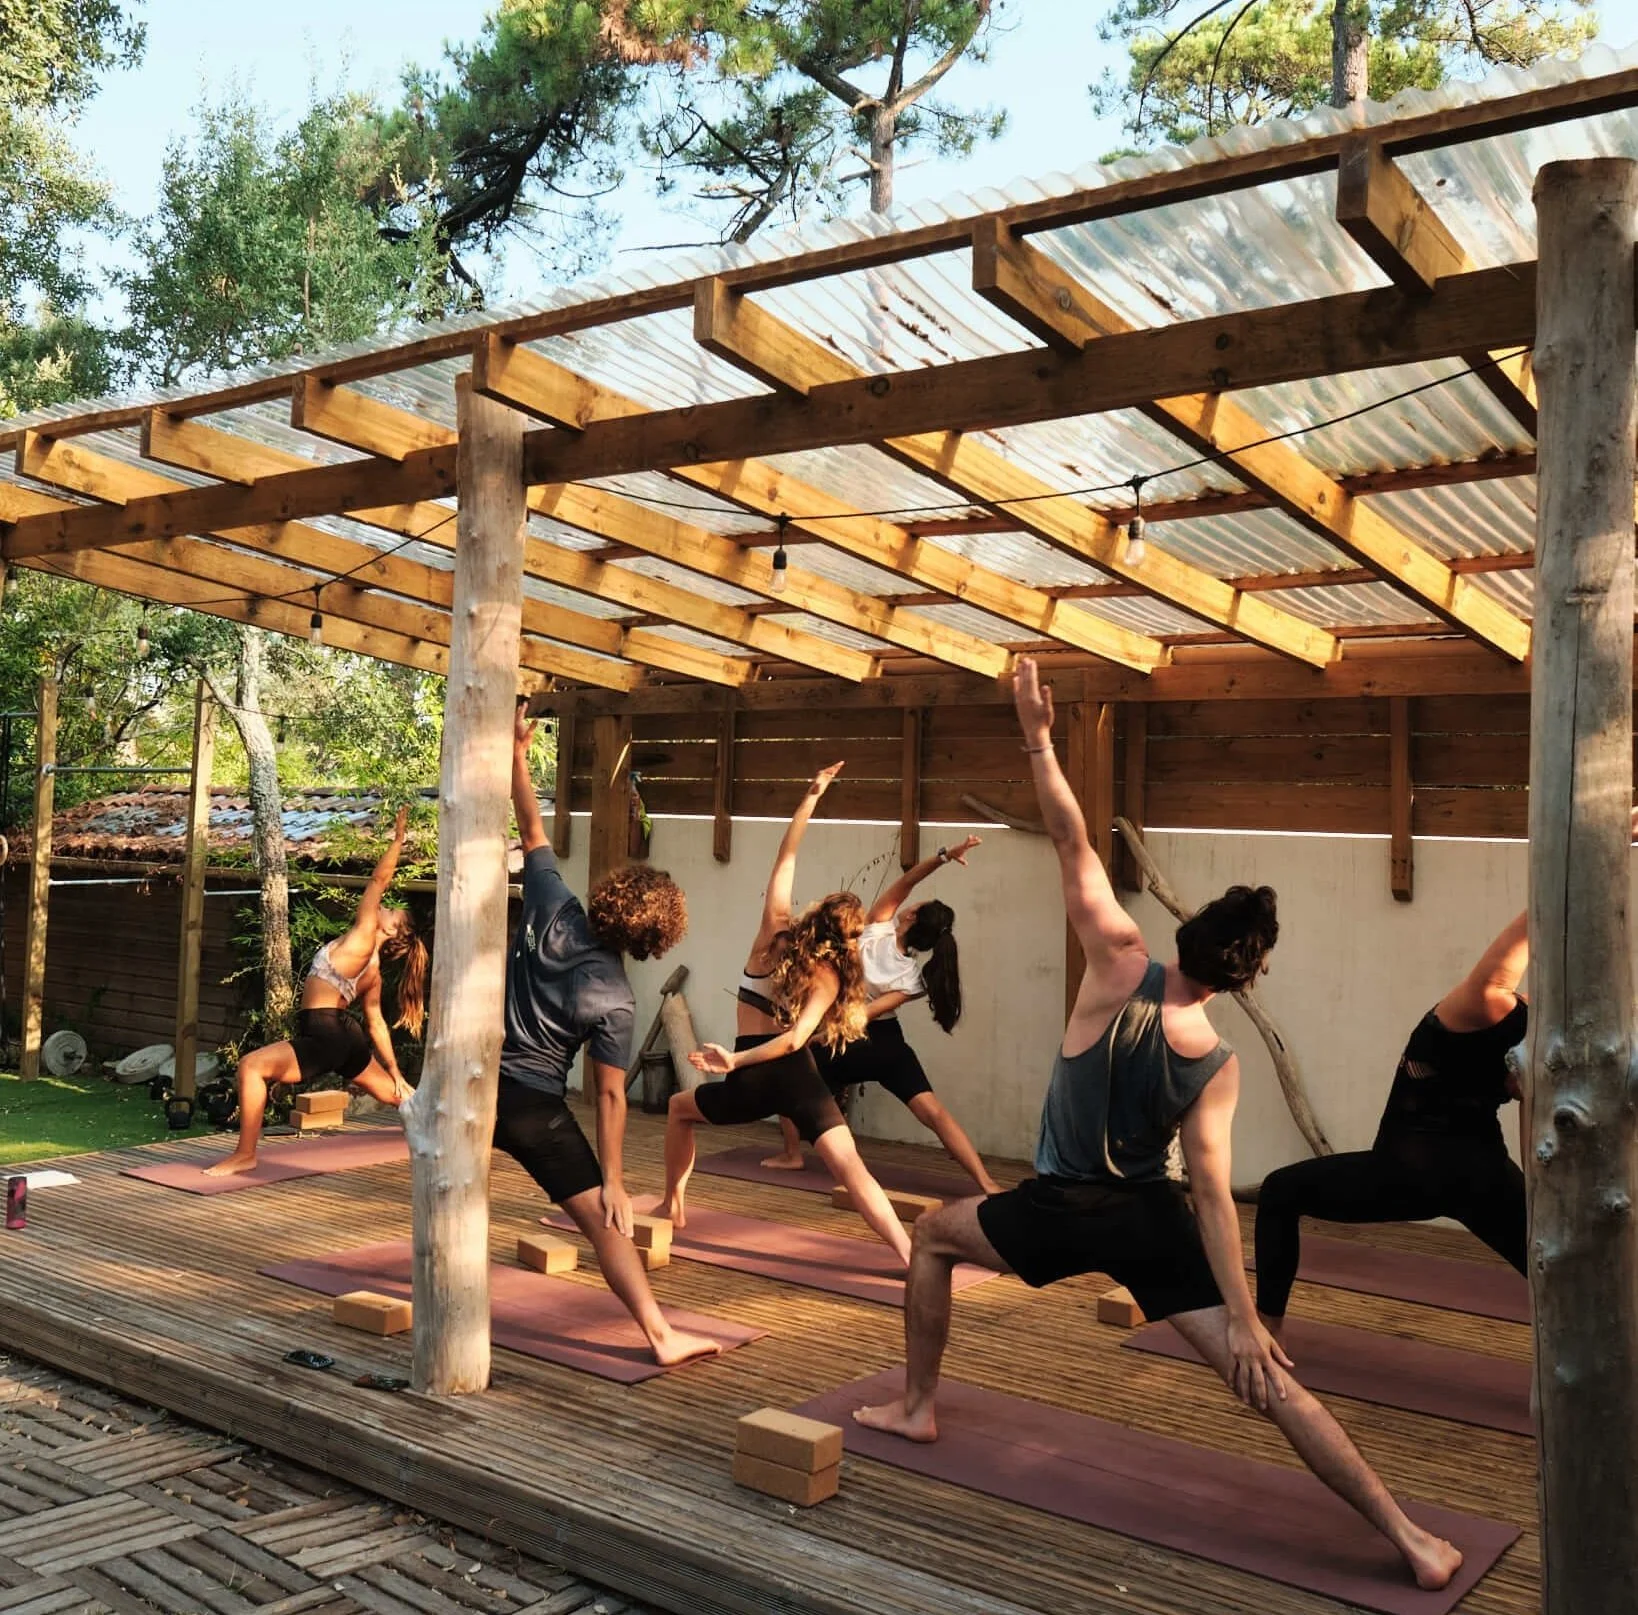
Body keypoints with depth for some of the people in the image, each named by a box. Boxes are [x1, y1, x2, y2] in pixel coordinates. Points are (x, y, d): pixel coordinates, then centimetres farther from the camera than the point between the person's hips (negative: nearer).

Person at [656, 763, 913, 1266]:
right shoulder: (830, 974, 2)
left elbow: (786, 858, 6)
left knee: (679, 1108, 28)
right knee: (853, 1171, -7)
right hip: (801, 1079, 0)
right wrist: (737, 1059, -16)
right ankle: (911, 1257, -21)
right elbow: (796, 1038, -13)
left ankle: (673, 1205, 34)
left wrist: (810, 797, 7)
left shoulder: (775, 934, 1)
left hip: (754, 1082, 0)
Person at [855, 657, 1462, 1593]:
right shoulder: (1218, 1065, -13)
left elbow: (1075, 847, -20)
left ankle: (917, 1406, 31)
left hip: (1064, 1210, -1)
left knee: (933, 1237, 25)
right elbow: (1212, 1198, -16)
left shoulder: (1121, 965, -20)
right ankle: (1407, 1536, -2)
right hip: (1150, 1217, 1)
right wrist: (1245, 1322, -11)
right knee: (1267, 1381, 1)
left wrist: (1039, 738, -16)